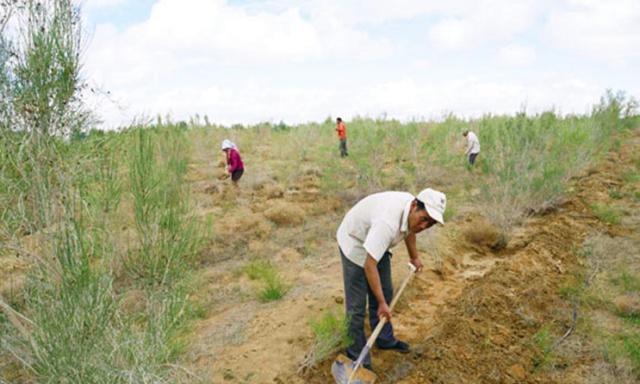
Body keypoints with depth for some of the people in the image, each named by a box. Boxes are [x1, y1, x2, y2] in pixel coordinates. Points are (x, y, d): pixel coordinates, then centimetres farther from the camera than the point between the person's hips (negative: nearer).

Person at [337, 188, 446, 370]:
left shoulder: (413, 210, -16)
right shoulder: (387, 221, -42)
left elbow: (409, 229, 11)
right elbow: (369, 265, -39)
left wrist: (414, 257, 22)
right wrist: (382, 303, -32)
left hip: (377, 244, 8)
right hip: (354, 244, -8)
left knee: (385, 293, 15)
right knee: (356, 304, -3)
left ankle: (385, 340, 33)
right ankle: (356, 352, 13)